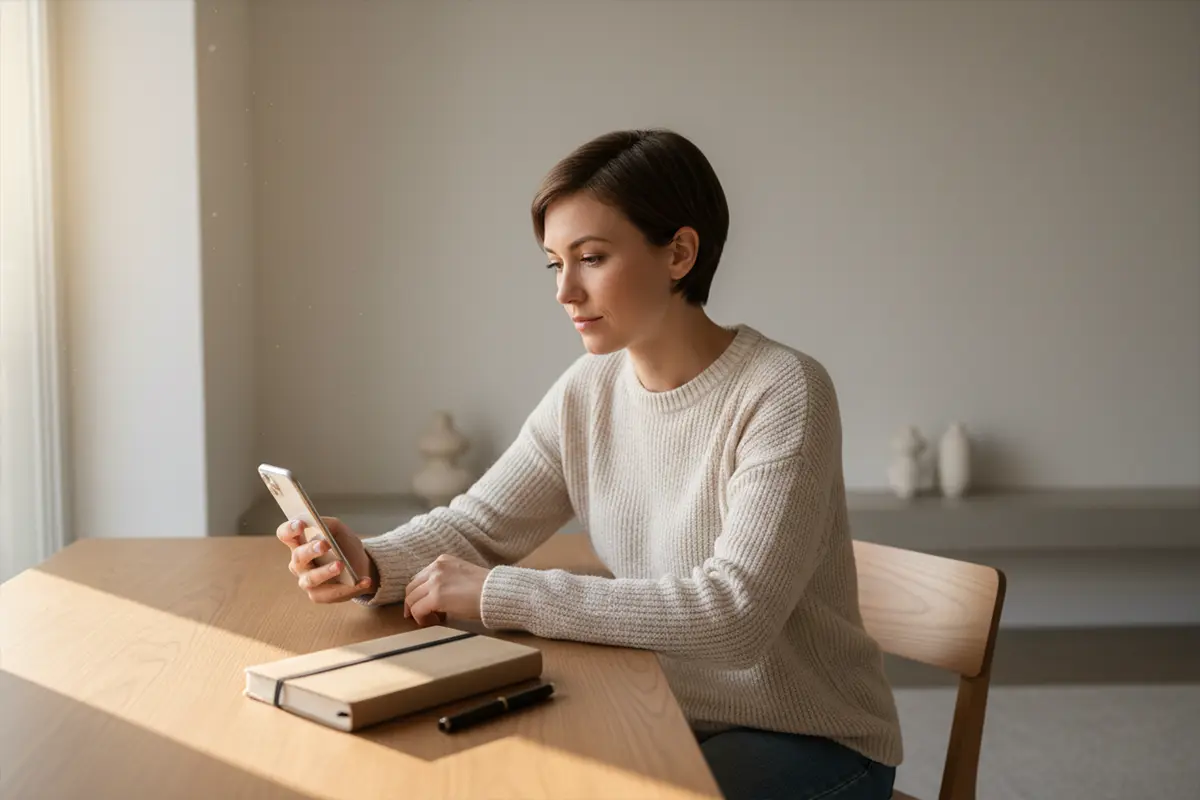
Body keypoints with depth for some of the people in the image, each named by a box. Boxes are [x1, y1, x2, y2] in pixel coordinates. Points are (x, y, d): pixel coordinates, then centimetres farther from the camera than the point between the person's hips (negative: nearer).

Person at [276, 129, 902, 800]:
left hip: (812, 743, -5)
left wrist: (499, 594, -30)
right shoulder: (586, 394, -2)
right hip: (668, 716, 6)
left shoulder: (782, 394, -22)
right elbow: (475, 525, 1)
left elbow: (733, 613, -31)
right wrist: (371, 565, -22)